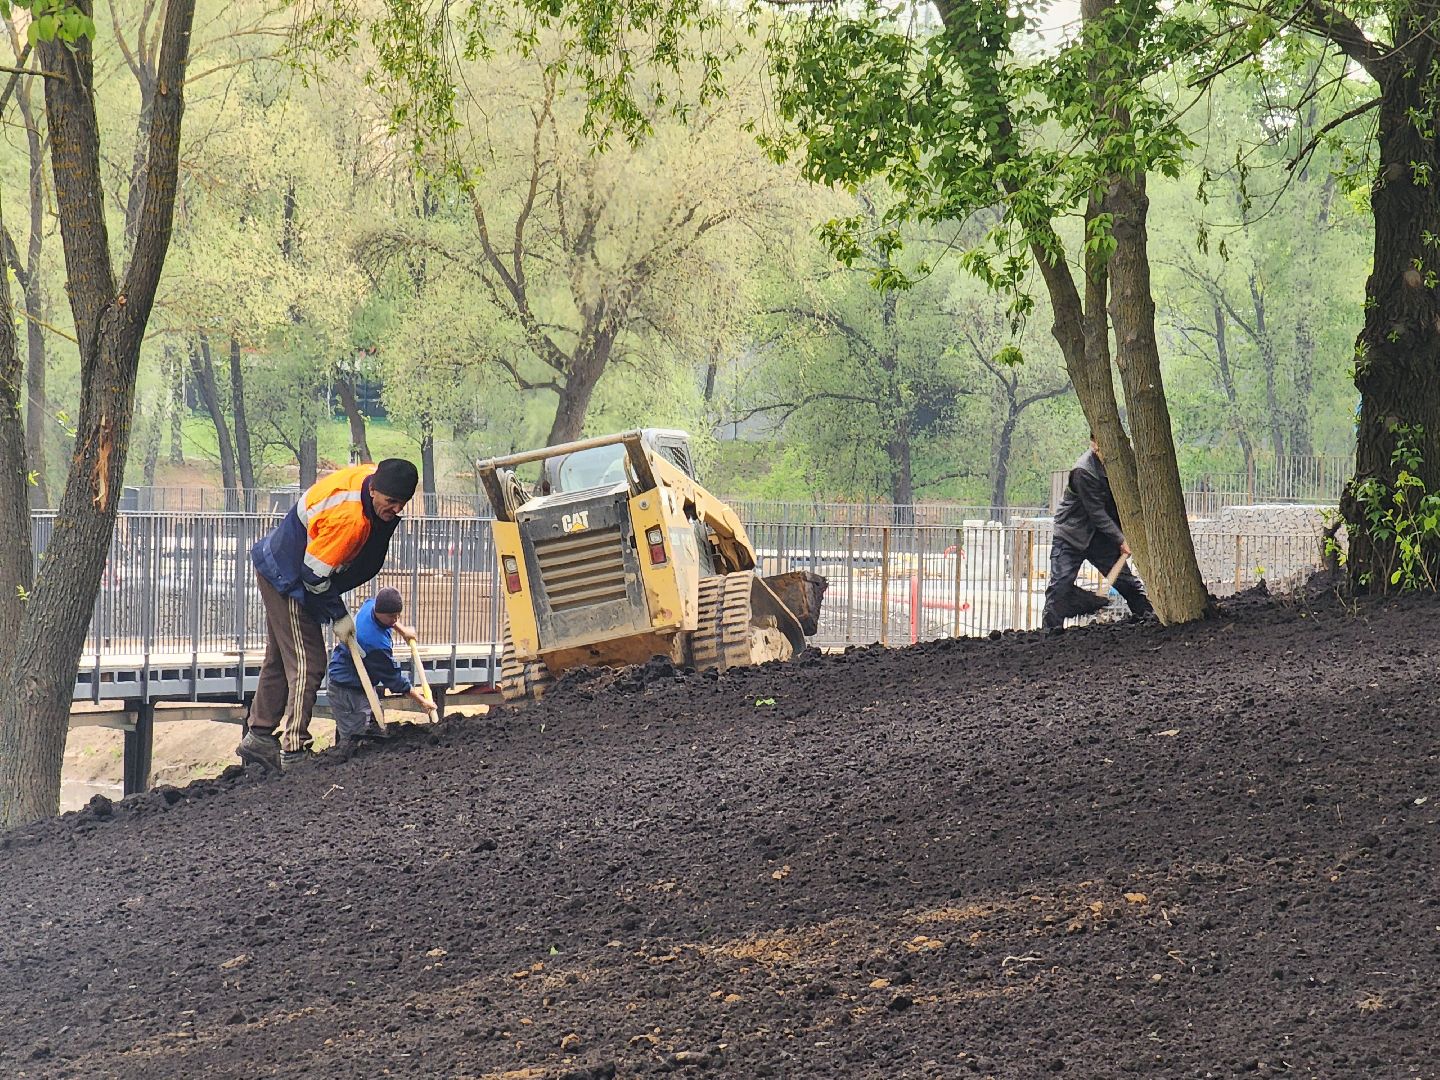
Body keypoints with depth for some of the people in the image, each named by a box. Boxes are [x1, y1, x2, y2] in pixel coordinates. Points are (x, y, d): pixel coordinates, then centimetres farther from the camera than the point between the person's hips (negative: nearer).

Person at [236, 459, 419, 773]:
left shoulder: (370, 476, -9)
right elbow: (315, 575, -28)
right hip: (287, 580, -10)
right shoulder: (348, 518, -36)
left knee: (279, 659, 17)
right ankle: (293, 753, -12)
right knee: (307, 663, -11)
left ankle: (258, 736, 26)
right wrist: (339, 615, -16)